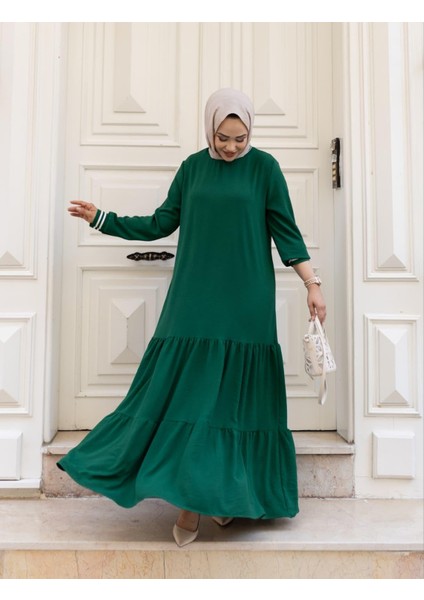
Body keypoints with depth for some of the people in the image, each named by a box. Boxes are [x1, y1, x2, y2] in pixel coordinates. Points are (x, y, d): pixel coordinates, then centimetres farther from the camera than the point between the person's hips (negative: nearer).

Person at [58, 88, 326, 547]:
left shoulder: (264, 167, 1)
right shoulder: (192, 167, 9)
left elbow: (286, 232, 0)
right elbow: (161, 224, 12)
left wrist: (312, 284, -6)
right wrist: (102, 219, 10)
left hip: (246, 301, -2)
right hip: (196, 298, 2)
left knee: (236, 391, 2)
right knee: (188, 390, -1)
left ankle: (230, 490, 20)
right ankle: (190, 501, 9)